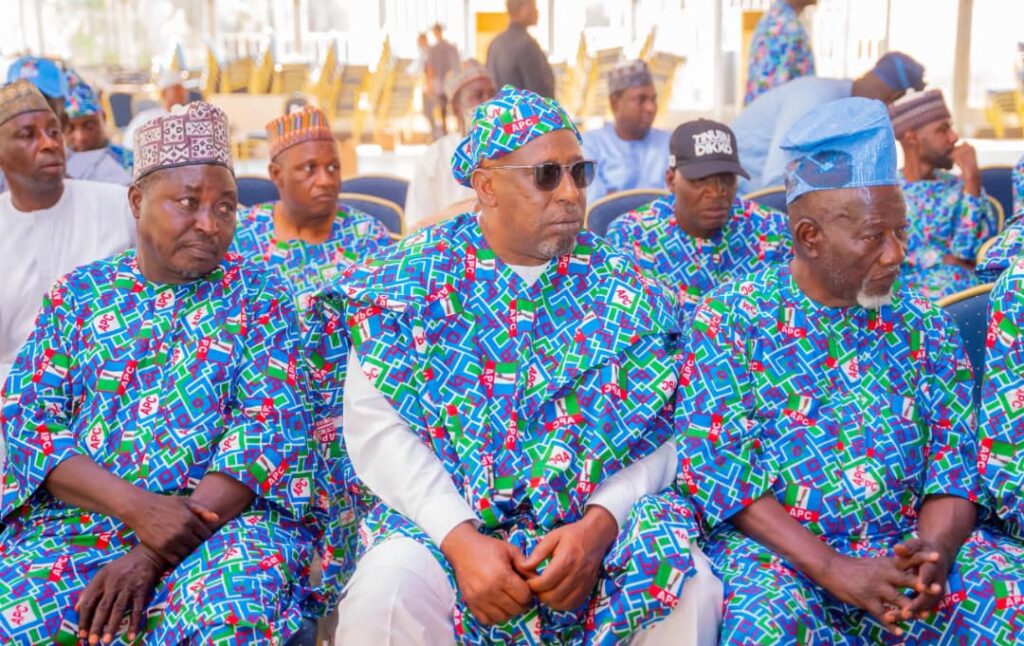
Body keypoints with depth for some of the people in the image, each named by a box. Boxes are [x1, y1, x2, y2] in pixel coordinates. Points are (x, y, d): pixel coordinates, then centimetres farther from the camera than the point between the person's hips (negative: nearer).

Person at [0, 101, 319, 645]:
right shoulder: (79, 293, 11)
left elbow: (266, 433, -6)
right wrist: (138, 508, -15)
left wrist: (152, 557, -16)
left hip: (225, 517, -1)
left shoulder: (257, 298, 5)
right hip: (77, 519, 2)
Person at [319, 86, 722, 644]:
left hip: (601, 524, 2)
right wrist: (460, 537, -19)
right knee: (386, 591, -31)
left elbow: (658, 434, 0)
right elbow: (375, 425, -8)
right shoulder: (409, 279, -1)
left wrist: (599, 524, -17)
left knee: (692, 588, -24)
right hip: (441, 520, -1)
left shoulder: (624, 291, 5)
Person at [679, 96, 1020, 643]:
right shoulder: (730, 319, -2)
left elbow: (954, 471, 5)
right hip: (777, 550, -3)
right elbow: (715, 470, -10)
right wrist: (835, 571, -19)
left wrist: (932, 553, -17)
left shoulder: (928, 329, 9)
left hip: (912, 549, 4)